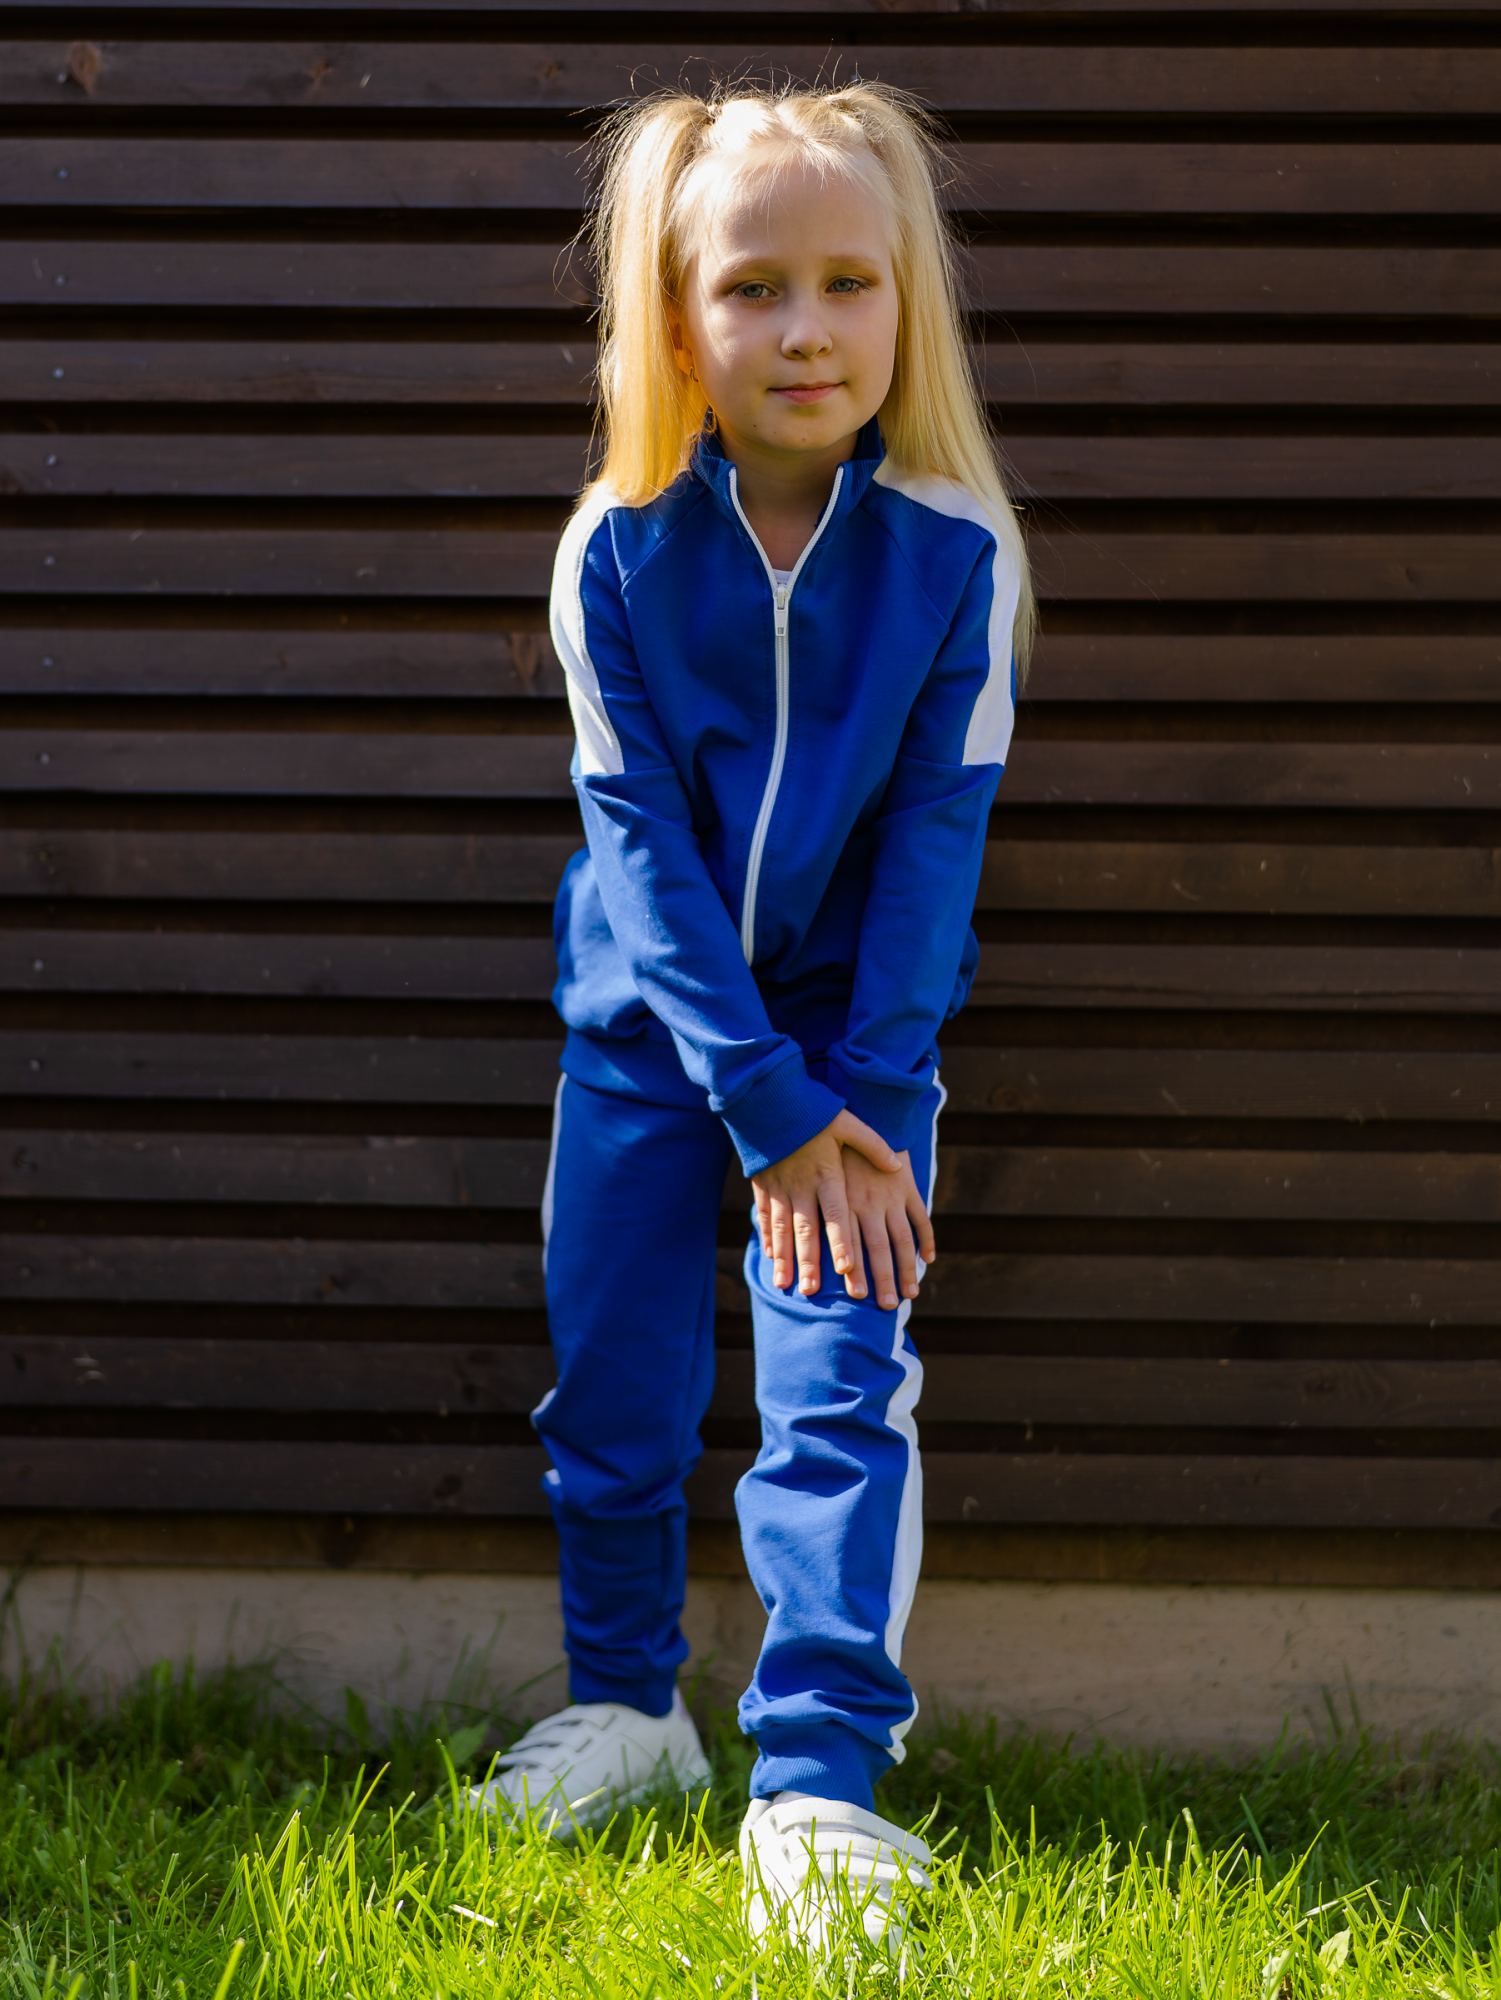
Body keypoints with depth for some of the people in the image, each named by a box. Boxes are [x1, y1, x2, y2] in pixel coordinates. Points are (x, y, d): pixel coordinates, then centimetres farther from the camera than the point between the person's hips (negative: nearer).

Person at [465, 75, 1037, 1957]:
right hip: (650, 1017, 2)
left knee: (842, 1379, -9)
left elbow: (935, 836, -11)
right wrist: (770, 1109, -17)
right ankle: (626, 1706, 28)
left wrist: (863, 1095, -15)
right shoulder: (616, 552, -14)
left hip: (857, 1021, -1)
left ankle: (817, 1783, -5)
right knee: (612, 1375, 9)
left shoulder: (957, 554, -15)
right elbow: (643, 841, -14)